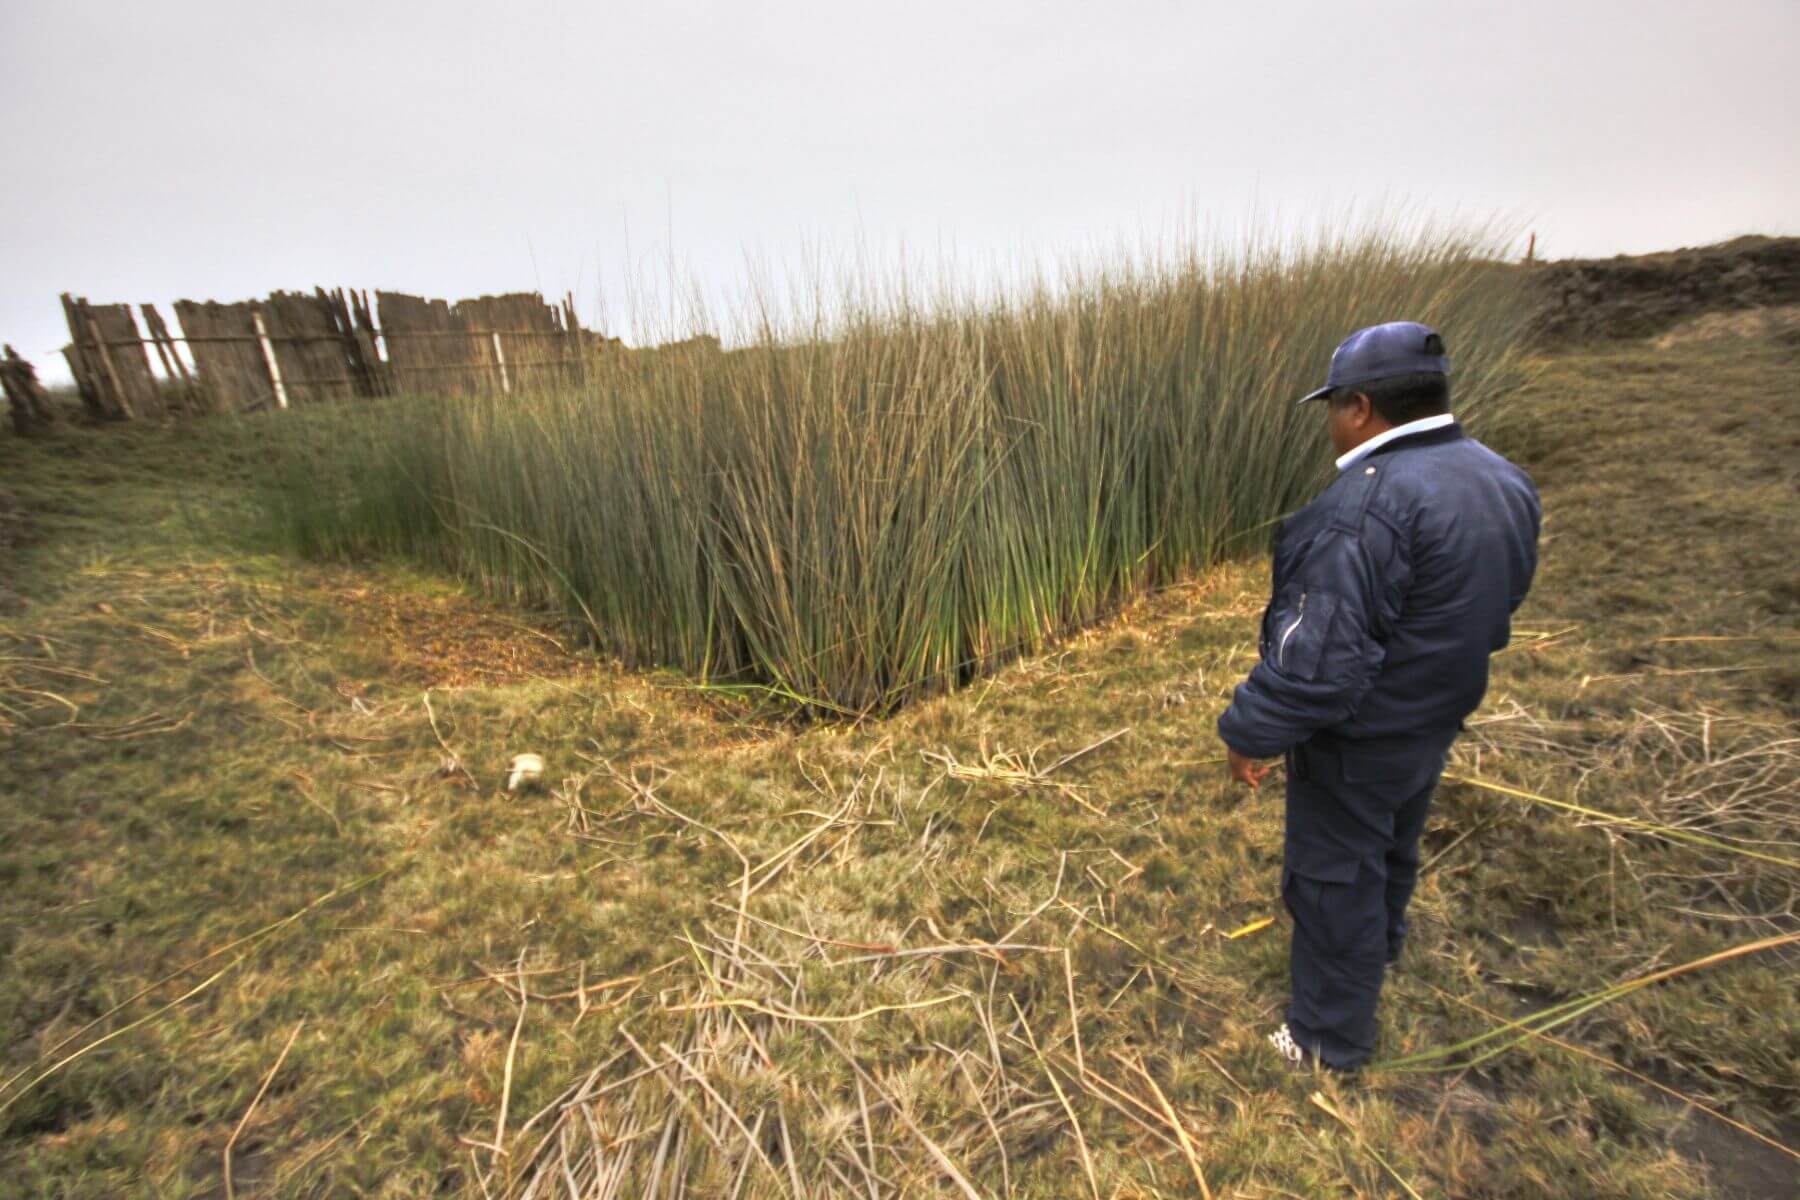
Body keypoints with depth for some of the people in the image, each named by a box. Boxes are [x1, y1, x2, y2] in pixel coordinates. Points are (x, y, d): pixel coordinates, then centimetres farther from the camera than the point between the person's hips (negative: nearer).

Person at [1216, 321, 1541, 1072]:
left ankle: (1330, 1037, 29)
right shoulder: (1502, 481, 0)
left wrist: (1252, 733, -19)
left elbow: (1316, 657, -32)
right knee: (1392, 849, 30)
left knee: (1334, 881, 9)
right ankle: (1378, 948, 55)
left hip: (1356, 741, -9)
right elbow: (1491, 613, 10)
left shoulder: (1368, 505, -31)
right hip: (1434, 721, 9)